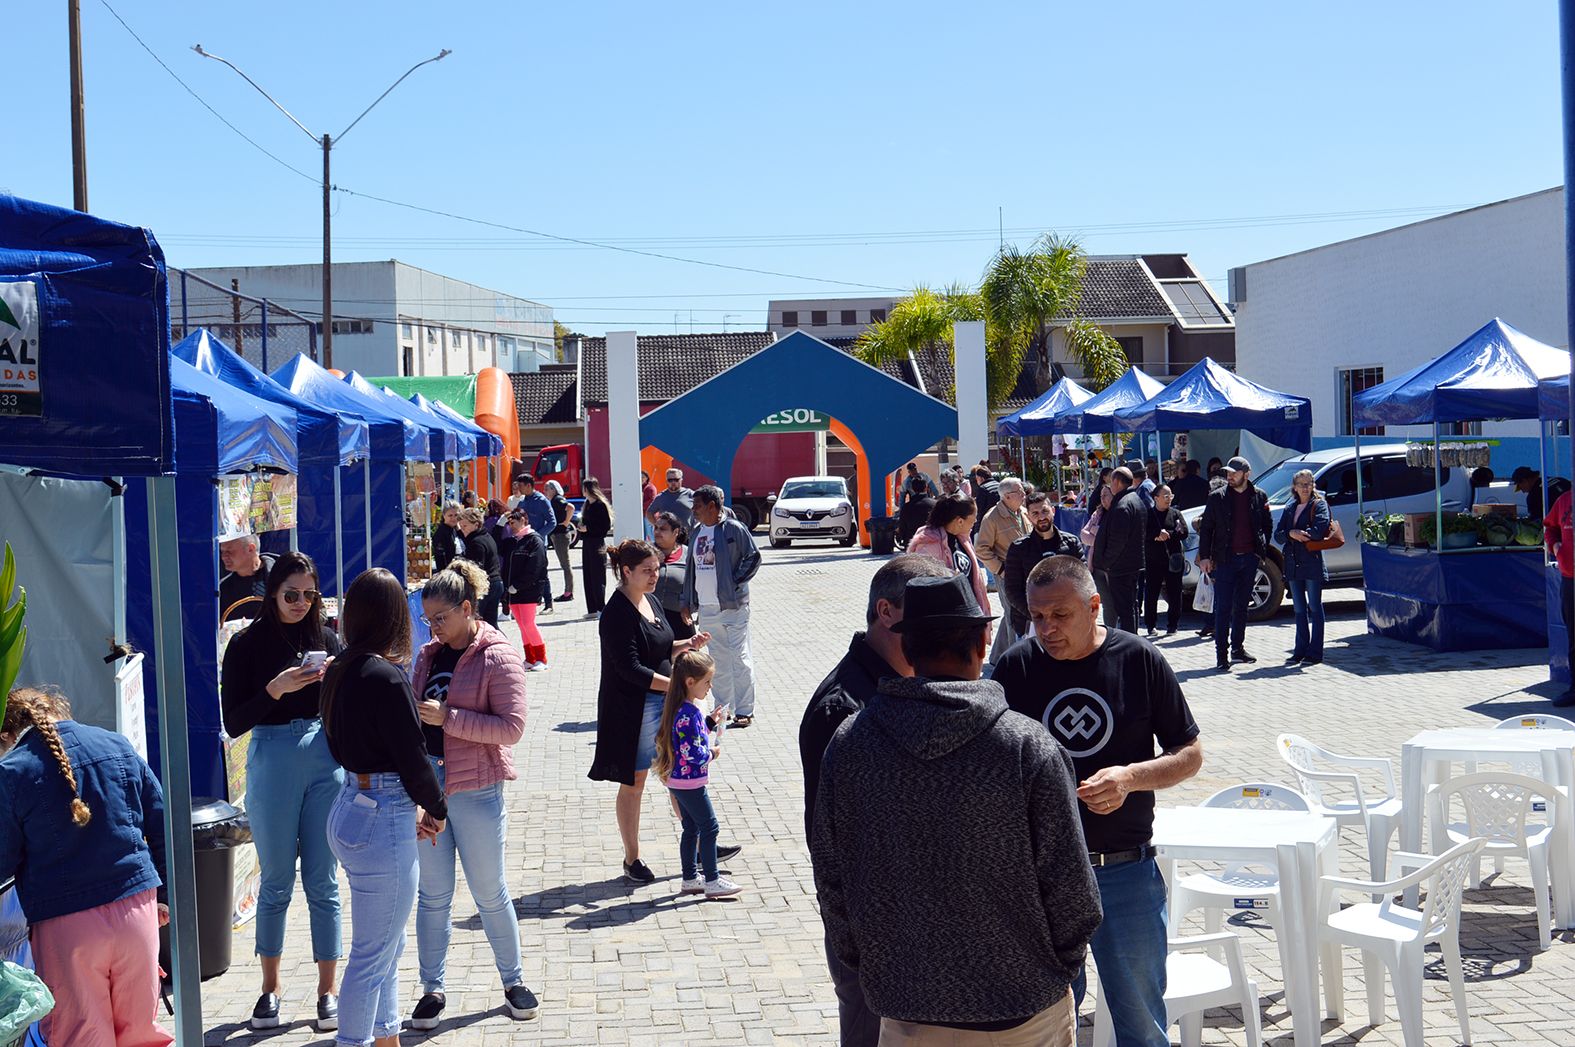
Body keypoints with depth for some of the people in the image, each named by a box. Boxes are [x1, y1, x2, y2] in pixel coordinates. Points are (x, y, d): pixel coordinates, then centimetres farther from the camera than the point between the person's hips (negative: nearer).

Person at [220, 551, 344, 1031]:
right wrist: (277, 688, -18)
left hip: (326, 761, 2)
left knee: (322, 881, 5)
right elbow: (233, 722, -5)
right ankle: (270, 988, 21)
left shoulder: (326, 638, 7)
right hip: (272, 763, -2)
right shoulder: (248, 643, -1)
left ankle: (327, 990, 13)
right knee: (276, 882, 7)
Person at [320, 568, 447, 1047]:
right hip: (383, 824, -9)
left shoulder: (339, 671, 6)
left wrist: (409, 808, 13)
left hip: (351, 807, 9)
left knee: (388, 947, 22)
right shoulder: (385, 676, -19)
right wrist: (436, 810, 3)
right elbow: (412, 755, -15)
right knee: (372, 955, 1)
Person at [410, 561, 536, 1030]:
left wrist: (447, 717, -20)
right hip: (426, 781, 5)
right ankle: (432, 989, 19)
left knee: (490, 892, 7)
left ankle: (513, 981, 23)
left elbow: (511, 726, -17)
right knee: (432, 894, 9)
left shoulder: (499, 657, -9)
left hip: (476, 789, -5)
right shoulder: (429, 655, 11)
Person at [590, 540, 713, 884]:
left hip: (664, 702, 8)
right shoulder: (617, 614, -19)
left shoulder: (651, 601, 8)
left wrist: (687, 645, 0)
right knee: (634, 785, 5)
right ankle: (632, 859, 18)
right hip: (632, 710, -8)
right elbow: (630, 668, -24)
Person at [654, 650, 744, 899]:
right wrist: (712, 753, -11)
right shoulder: (688, 713, -24)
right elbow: (691, 752, -27)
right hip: (689, 781, -10)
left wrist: (711, 721, 10)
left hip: (679, 781, 10)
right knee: (709, 827, -1)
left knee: (691, 828, 16)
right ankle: (712, 881, 5)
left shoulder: (690, 708, 7)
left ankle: (689, 879, 24)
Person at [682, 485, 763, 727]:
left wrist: (735, 581, -13)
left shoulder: (734, 530, -9)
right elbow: (690, 567, 17)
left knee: (739, 658, -3)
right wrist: (688, 603, 14)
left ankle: (744, 710, 3)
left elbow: (753, 558, -8)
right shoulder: (696, 533, 12)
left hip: (732, 605, -7)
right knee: (718, 662, 13)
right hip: (706, 608, 7)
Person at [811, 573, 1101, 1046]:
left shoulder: (849, 744, -8)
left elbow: (830, 878, 0)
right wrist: (1060, 969, 7)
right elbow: (1070, 889, -11)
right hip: (1025, 1008, -2)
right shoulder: (1030, 748, -16)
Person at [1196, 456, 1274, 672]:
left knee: (1242, 606, 12)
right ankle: (1221, 654, -3)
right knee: (1223, 608, -5)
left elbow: (1267, 525, 16)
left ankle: (1238, 648, 22)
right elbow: (1205, 528, 1)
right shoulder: (1217, 497, -1)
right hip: (1225, 559, -3)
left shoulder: (1259, 497, 5)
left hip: (1249, 558, 3)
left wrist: (1262, 547, 5)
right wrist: (1204, 557, -5)